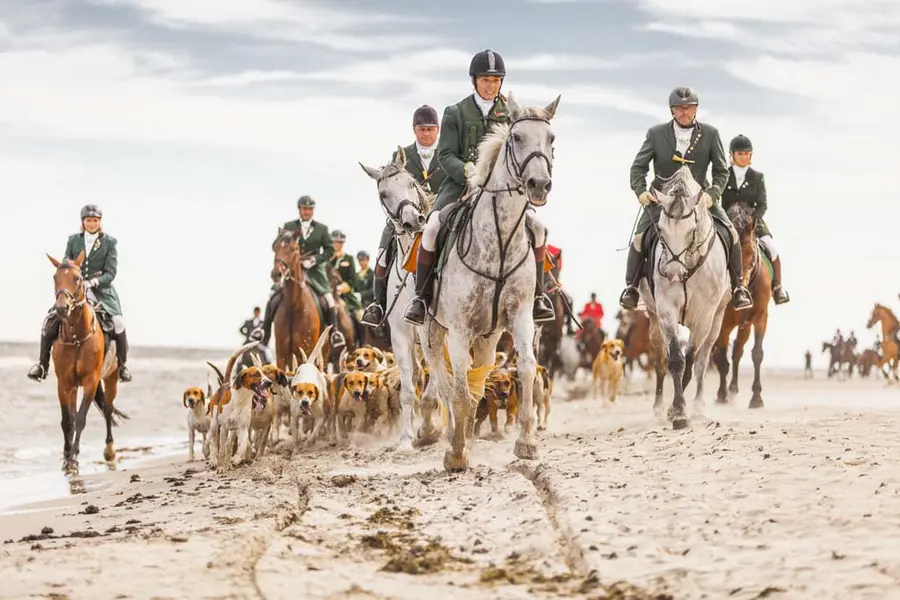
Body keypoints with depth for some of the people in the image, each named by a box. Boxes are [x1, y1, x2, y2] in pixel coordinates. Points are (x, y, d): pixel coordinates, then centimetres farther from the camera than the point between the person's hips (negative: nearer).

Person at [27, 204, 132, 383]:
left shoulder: (109, 242, 1)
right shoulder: (73, 240, 9)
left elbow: (110, 273, -5)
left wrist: (92, 282, -22)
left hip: (101, 291, -2)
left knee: (117, 322, -25)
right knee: (50, 319, -15)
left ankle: (122, 365, -8)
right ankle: (42, 364, -2)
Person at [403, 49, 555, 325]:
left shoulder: (510, 113, 14)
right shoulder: (456, 113, 6)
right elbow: (445, 155, -1)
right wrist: (467, 171, -20)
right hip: (460, 184, -2)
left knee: (537, 227, -21)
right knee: (432, 228, -28)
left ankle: (535, 295, -3)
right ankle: (422, 297, -13)